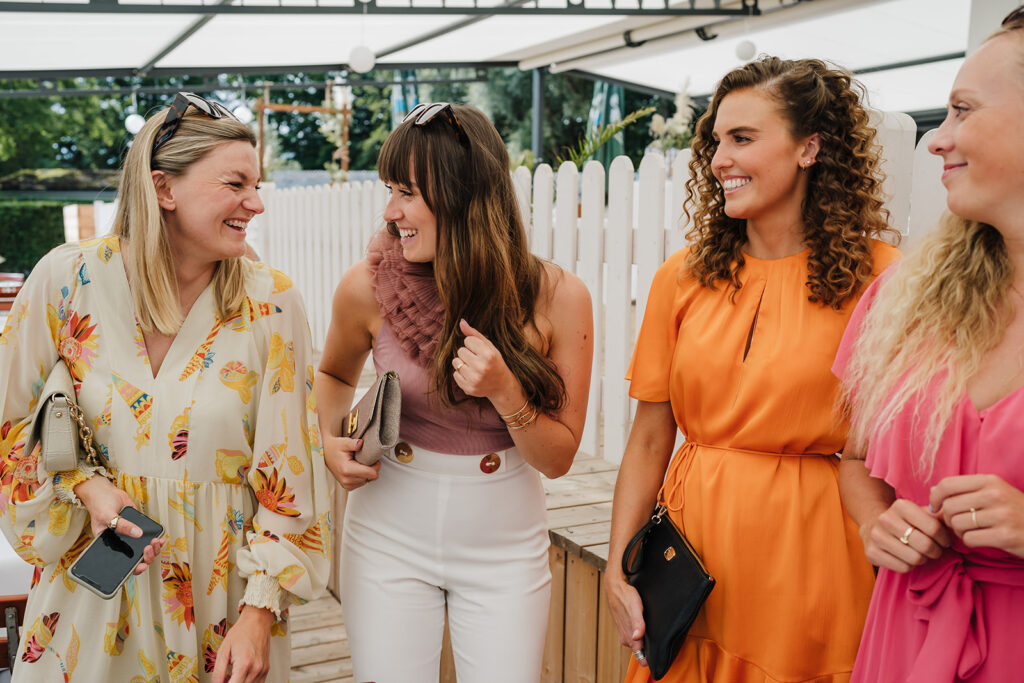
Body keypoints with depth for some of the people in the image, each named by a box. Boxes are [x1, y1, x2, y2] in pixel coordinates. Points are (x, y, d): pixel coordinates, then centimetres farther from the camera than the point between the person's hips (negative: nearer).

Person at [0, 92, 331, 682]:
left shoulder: (272, 303, -12)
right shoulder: (68, 279, -10)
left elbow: (287, 472, -9)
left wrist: (259, 615, -10)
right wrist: (85, 485, -14)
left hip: (222, 583, -1)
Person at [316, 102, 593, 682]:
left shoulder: (559, 297, -14)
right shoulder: (368, 287, -12)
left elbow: (558, 458, -7)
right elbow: (336, 374, 12)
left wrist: (504, 391, -24)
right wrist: (330, 442, -7)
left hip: (504, 545, 0)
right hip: (390, 538, 1)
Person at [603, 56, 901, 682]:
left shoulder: (876, 276, -7)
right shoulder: (685, 277, 1)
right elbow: (649, 441, 3)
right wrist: (618, 570, -1)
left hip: (809, 556, -3)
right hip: (691, 542, 3)